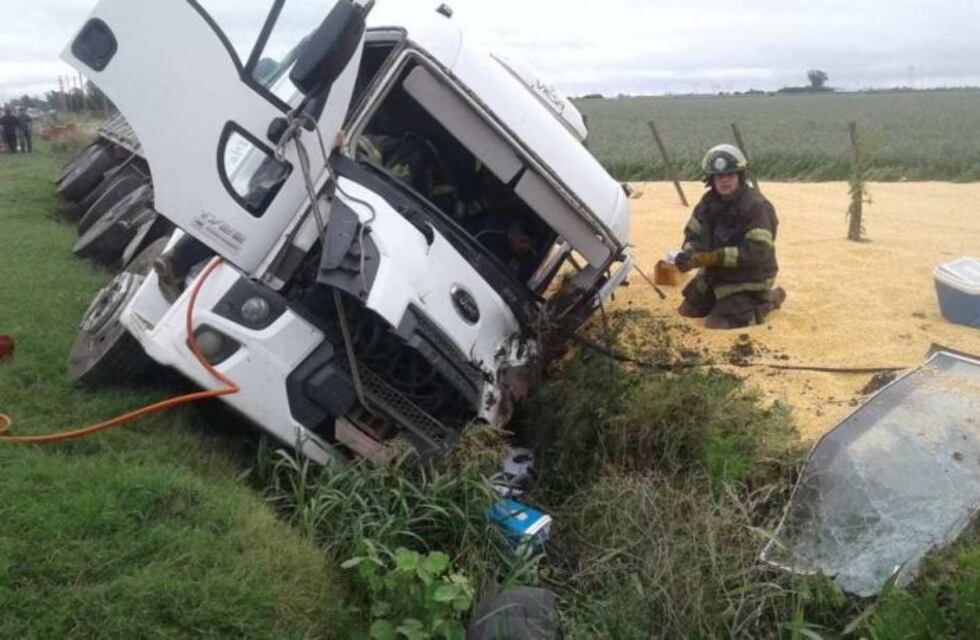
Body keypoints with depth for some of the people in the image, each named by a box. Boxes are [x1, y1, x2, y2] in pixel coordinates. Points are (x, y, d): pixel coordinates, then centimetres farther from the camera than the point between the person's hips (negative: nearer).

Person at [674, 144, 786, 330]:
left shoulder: (756, 206, -24)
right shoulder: (709, 201, -2)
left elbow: (757, 252, -30)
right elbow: (694, 235, 2)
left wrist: (709, 258, -32)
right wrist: (689, 255, -23)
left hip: (748, 280, -7)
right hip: (716, 274, 7)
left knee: (717, 324, -15)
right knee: (687, 311, 11)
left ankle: (766, 300, 6)